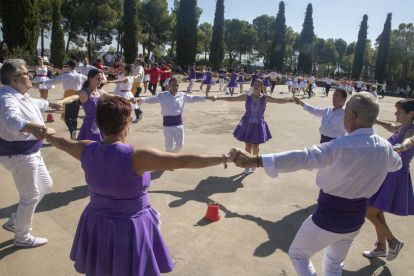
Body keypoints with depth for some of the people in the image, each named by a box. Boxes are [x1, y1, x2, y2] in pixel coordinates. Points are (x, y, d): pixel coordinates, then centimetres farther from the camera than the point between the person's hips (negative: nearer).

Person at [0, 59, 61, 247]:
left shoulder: (22, 95, 7)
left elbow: (34, 104, 31)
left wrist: (49, 104, 50)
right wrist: (30, 126, -68)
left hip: (31, 153, 11)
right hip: (18, 156, -10)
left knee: (45, 185, 22)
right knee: (30, 197, 3)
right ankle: (22, 237, 26)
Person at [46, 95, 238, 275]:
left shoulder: (86, 150, -9)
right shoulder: (136, 156, -28)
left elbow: (61, 143, 14)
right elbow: (184, 161, -31)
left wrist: (48, 136, 37)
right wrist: (225, 158, -24)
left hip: (96, 225, 6)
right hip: (130, 227, -5)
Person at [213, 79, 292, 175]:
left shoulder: (265, 98, -3)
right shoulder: (247, 97, -3)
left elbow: (278, 100, -7)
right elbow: (231, 99, -5)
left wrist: (291, 100, -21)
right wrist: (218, 98, -11)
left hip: (258, 125, -1)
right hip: (247, 124, 1)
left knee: (255, 146, -1)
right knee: (247, 145, 7)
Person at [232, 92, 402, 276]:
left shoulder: (342, 147, -28)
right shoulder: (385, 147, -6)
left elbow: (302, 157, -39)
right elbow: (396, 164, 17)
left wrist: (255, 160, -44)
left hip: (328, 218, -7)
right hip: (356, 220, 7)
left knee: (298, 254, 18)